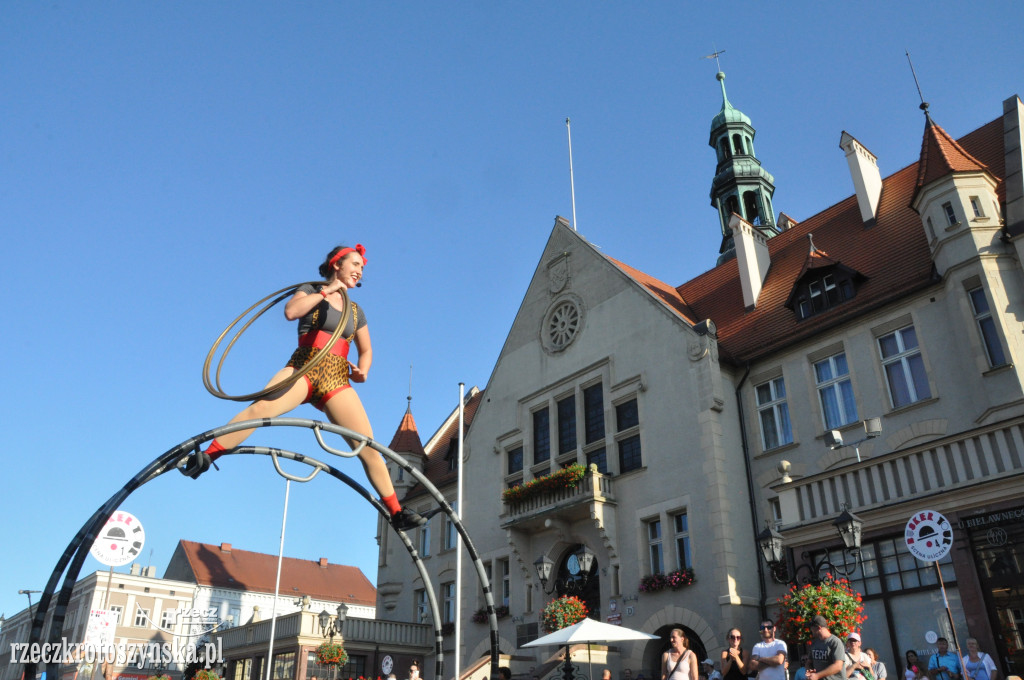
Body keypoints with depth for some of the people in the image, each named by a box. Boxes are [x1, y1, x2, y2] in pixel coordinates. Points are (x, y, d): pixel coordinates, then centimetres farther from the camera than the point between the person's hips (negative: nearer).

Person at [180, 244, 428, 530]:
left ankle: (397, 512, 0)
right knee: (261, 407, -34)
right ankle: (204, 458, -26)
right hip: (303, 368, -3)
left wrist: (362, 370, 5)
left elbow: (366, 350, 26)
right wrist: (326, 291, -7)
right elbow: (290, 311, -11)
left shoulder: (356, 311, 21)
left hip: (337, 380, 3)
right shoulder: (311, 291, 10)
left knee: (369, 449, -6)